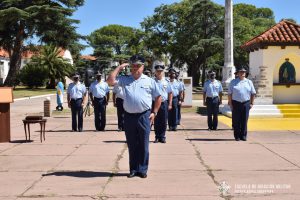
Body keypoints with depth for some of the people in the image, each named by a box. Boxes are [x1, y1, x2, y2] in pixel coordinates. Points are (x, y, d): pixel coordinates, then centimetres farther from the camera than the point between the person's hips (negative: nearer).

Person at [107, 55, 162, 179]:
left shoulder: (149, 81, 6)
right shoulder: (124, 80, 10)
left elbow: (158, 97, 11)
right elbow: (110, 81, -1)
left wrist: (154, 112, 4)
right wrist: (119, 68, 3)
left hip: (144, 116, -2)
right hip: (129, 116, 2)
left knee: (143, 145, 3)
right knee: (131, 145, 8)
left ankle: (142, 170, 13)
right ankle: (133, 169, 18)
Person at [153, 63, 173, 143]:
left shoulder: (166, 82, 5)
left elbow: (170, 94, 8)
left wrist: (170, 104, 2)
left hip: (164, 103, 1)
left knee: (163, 122, 5)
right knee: (156, 122, 5)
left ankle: (162, 137, 14)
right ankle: (157, 137, 14)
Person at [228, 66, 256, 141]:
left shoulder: (249, 82, 11)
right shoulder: (233, 82, 6)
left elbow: (253, 93, 12)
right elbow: (229, 94, 3)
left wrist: (251, 103, 5)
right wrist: (230, 104, -4)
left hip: (246, 103, 1)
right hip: (236, 103, -1)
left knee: (244, 121, 2)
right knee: (236, 121, 1)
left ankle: (243, 136, 11)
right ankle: (237, 136, 10)